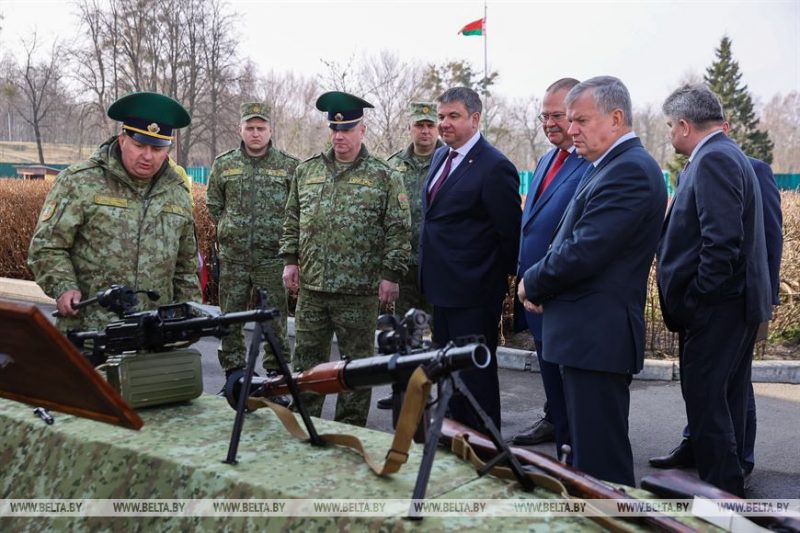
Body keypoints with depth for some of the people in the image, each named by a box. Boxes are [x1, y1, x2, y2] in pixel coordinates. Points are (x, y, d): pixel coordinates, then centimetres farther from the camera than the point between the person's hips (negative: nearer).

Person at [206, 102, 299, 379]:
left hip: (273, 258, -2)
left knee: (275, 322, 4)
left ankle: (275, 376, 16)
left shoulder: (290, 166, 0)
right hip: (233, 258, 2)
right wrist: (229, 230, 11)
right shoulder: (223, 164, 6)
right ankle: (233, 375, 22)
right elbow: (213, 204, 18)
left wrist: (283, 233, 1)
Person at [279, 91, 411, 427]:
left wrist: (390, 274, -9)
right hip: (311, 287, 4)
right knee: (307, 358, 13)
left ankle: (350, 428, 20)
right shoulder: (306, 171, 10)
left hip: (359, 290, -4)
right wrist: (290, 260, 7)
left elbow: (398, 231, -4)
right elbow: (292, 222, 15)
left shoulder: (384, 177, -2)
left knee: (357, 362, 7)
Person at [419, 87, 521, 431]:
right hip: (443, 286, 9)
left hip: (473, 290, -9)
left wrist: (500, 278, -5)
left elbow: (510, 232, -13)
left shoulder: (494, 167, -17)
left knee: (476, 373, 3)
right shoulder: (440, 157, 11)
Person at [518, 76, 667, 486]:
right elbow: (574, 240, 19)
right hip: (590, 332, 10)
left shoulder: (629, 170, -17)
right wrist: (540, 283, 2)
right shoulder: (614, 165, 16)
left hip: (597, 335, -10)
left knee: (600, 456, -2)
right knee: (587, 444, 20)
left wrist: (532, 284, -7)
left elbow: (582, 252, -24)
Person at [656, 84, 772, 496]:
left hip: (715, 308, -11)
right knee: (724, 403, 18)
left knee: (706, 404, -3)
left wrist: (692, 302, -18)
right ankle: (729, 485, 31)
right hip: (735, 304, 11)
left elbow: (721, 242, -24)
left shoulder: (713, 160, -16)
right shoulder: (726, 155, 16)